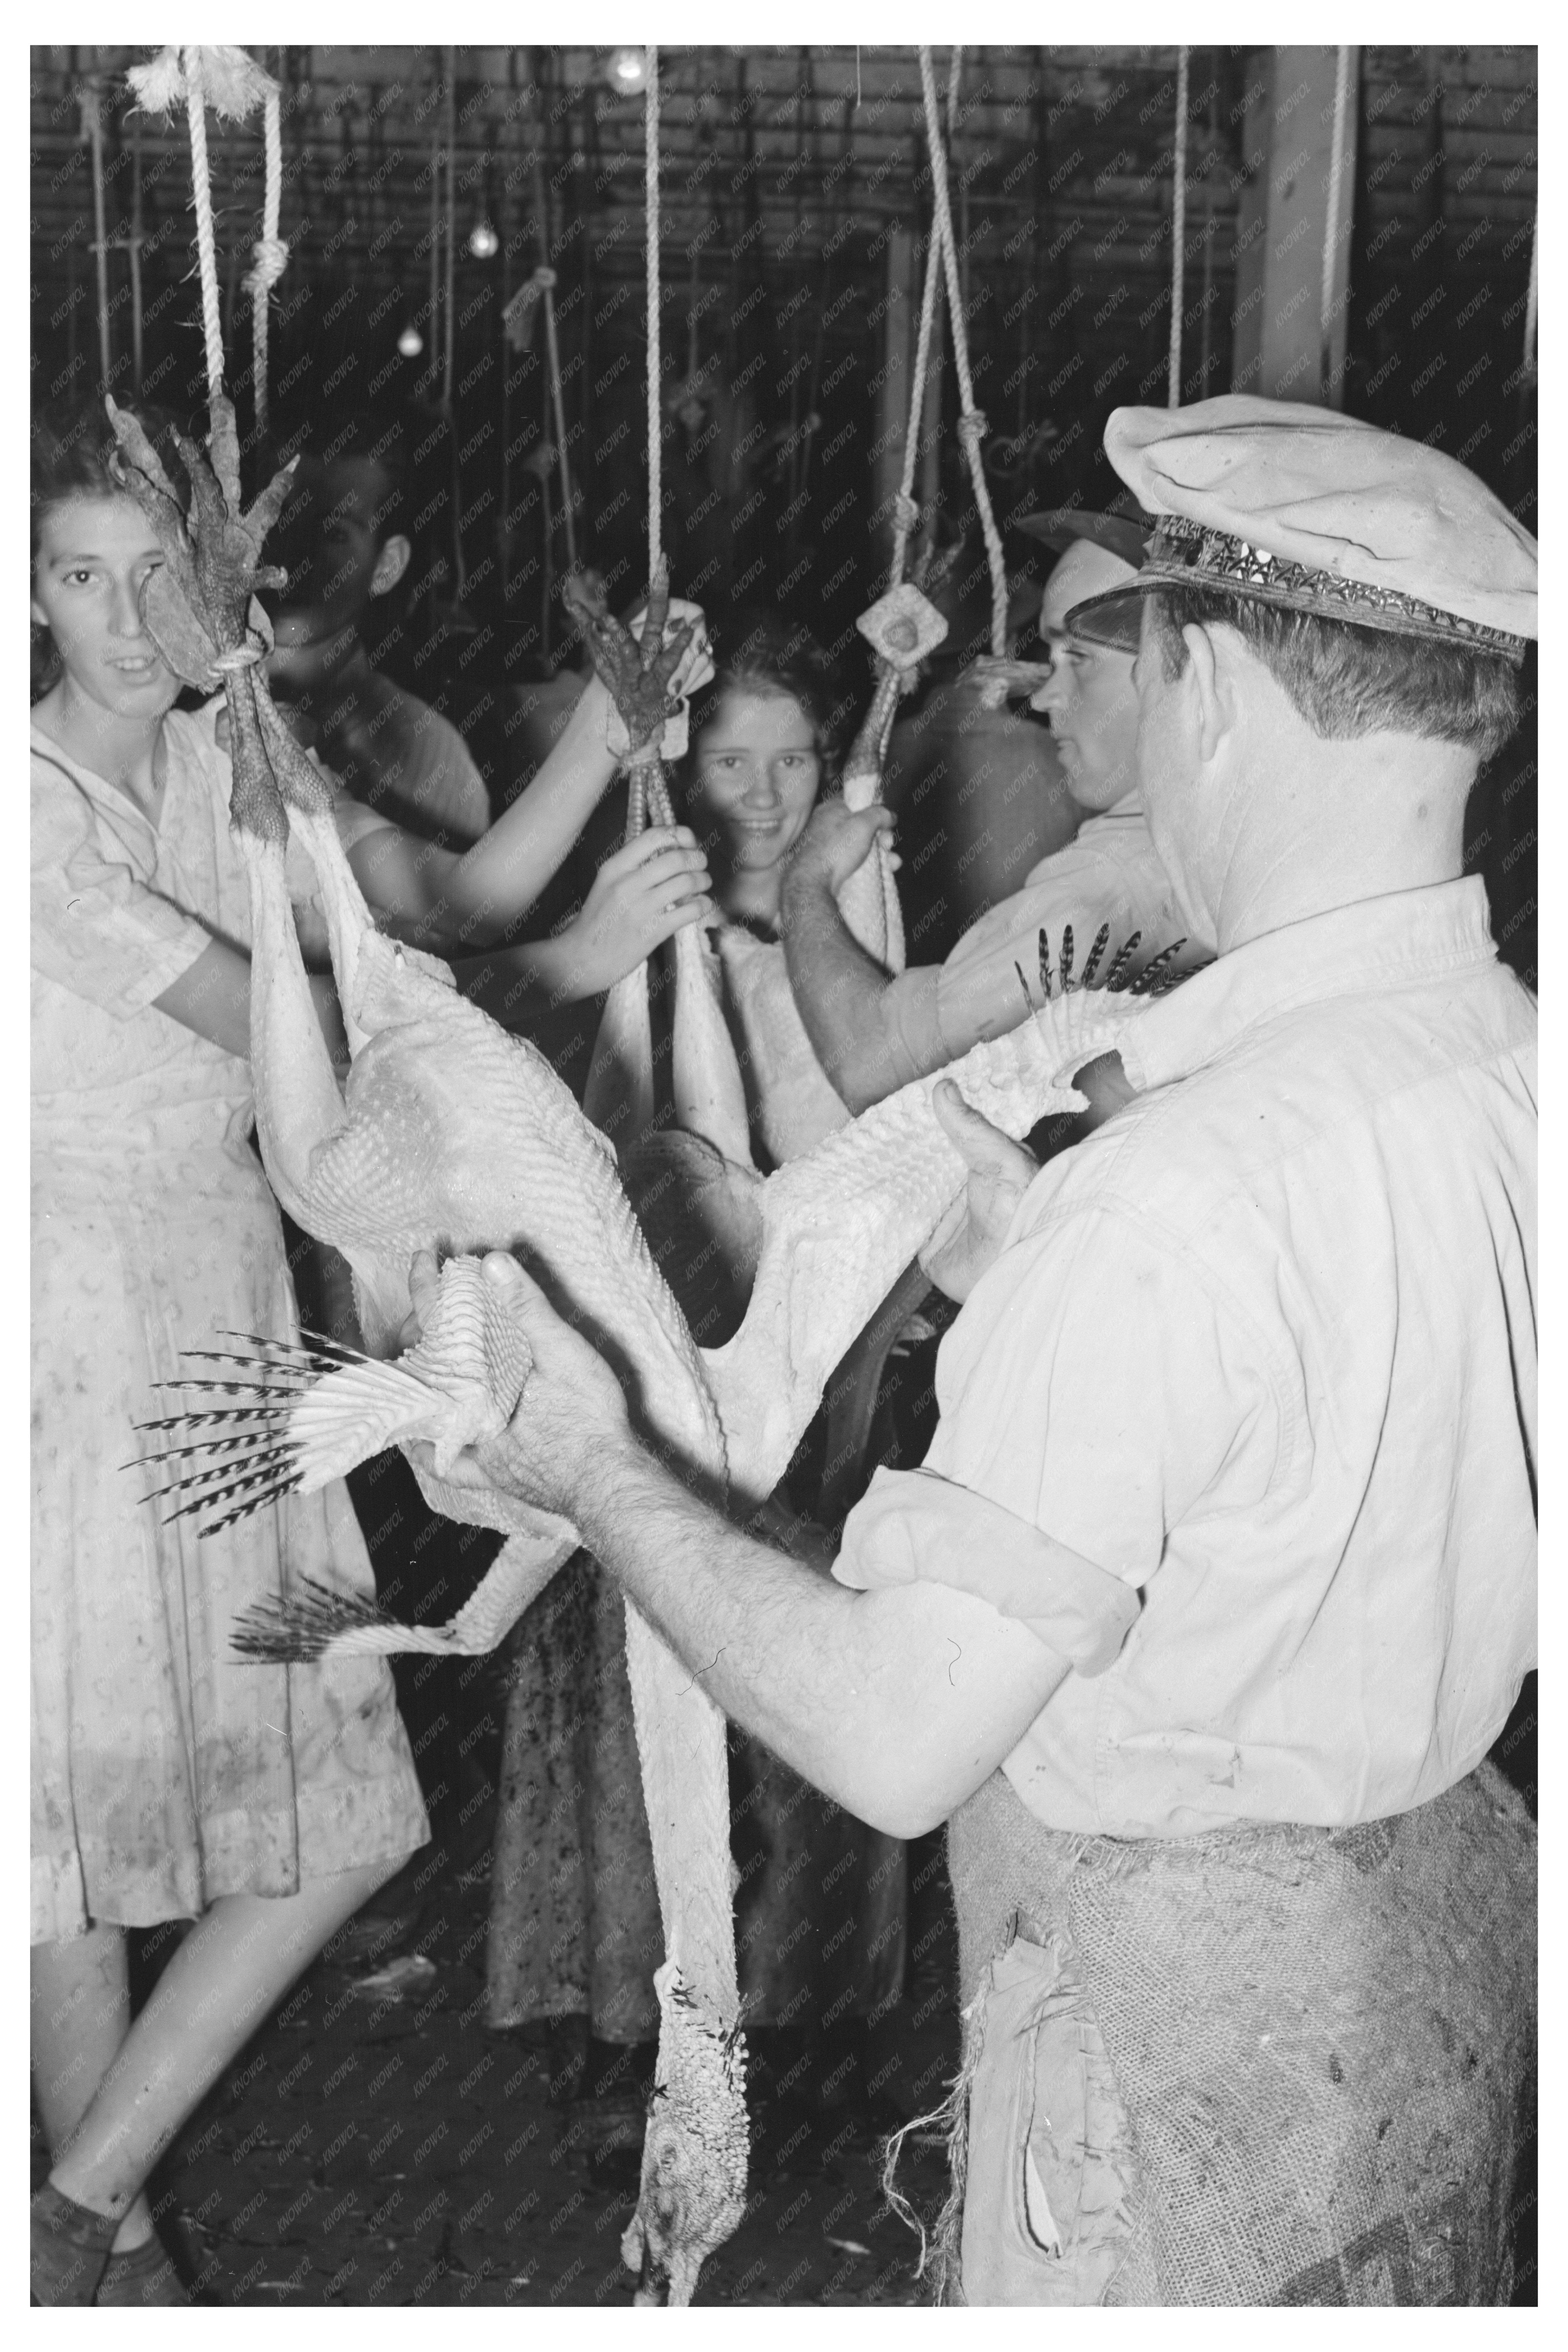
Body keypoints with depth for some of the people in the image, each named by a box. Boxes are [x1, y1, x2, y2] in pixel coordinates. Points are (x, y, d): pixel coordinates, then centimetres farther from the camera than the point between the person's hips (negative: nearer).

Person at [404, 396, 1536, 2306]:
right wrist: (1050, 1285, 8)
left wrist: (597, 1473, -15)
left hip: (1181, 2009, -7)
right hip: (1443, 1924, 8)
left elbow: (894, 1745, -28)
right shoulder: (1511, 1069, -8)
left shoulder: (1177, 1197, -33)